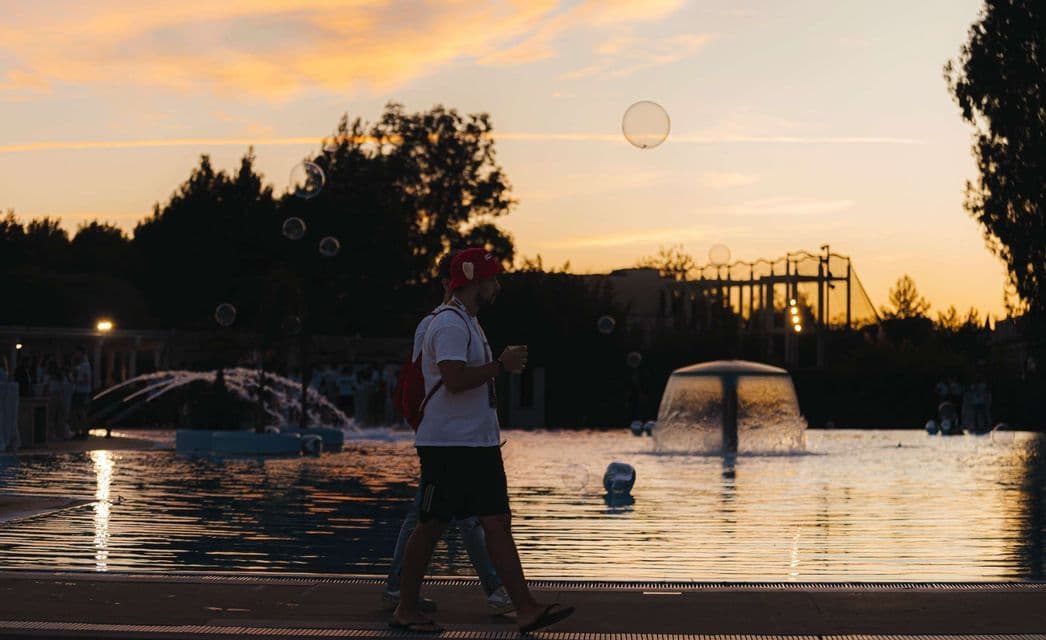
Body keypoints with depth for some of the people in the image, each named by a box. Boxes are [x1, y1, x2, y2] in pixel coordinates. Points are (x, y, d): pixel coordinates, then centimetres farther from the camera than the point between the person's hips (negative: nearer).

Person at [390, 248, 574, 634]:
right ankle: (405, 610, 10)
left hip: (479, 443, 10)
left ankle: (526, 610, -2)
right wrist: (501, 366, -18)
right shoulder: (450, 324, -14)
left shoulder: (467, 322, 19)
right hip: (448, 444, -10)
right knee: (431, 526, -1)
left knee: (498, 523, 2)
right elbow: (454, 379, -26)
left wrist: (504, 366, 14)